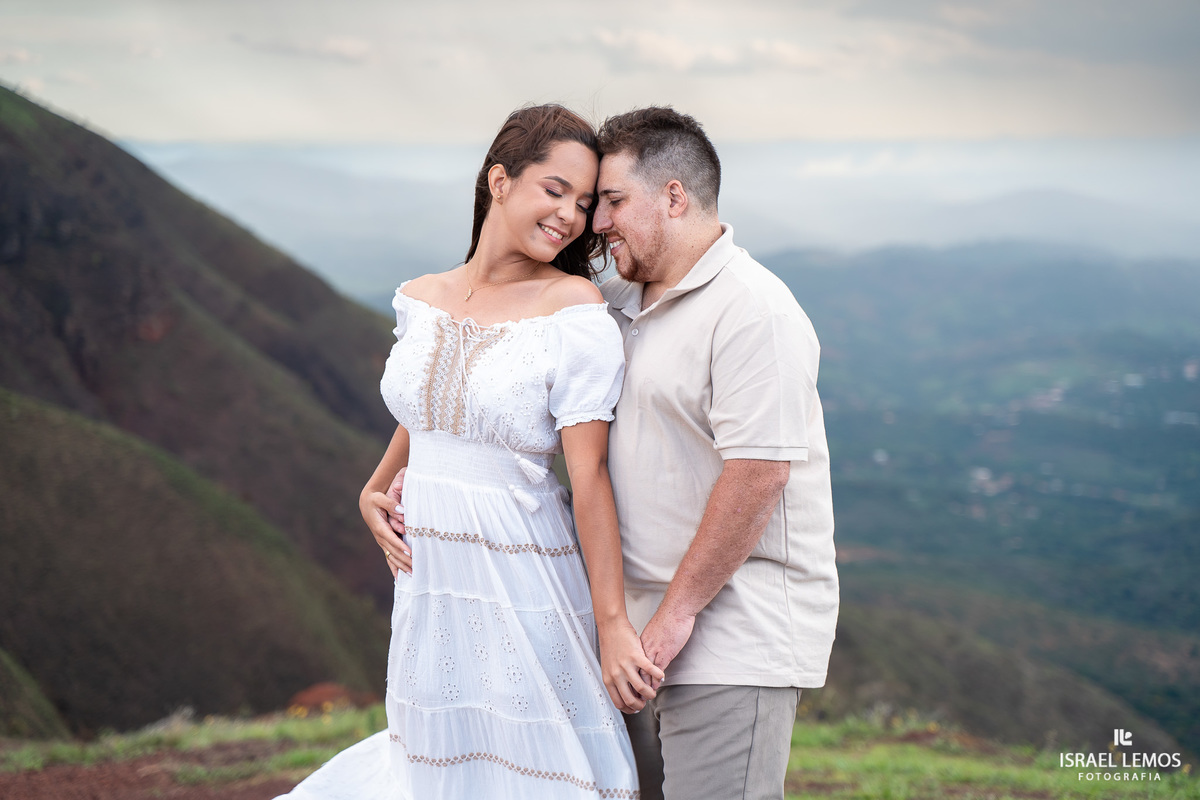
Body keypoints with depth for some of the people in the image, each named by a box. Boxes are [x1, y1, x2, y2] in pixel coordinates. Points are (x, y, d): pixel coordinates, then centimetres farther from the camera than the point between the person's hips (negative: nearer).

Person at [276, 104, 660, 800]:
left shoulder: (575, 311, -11)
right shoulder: (421, 300, 5)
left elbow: (589, 473, -15)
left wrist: (613, 622, -17)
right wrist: (374, 492, 8)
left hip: (518, 579, -5)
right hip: (428, 576, 5)